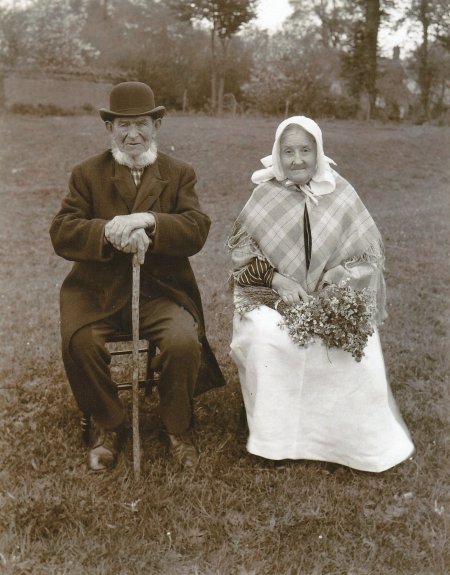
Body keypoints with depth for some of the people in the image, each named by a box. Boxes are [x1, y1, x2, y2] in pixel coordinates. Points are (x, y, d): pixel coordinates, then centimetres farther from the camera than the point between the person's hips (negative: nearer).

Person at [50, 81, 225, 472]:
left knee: (184, 342, -28)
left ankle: (178, 428, 3)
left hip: (163, 289, 0)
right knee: (79, 341, -27)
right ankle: (108, 427, 2)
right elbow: (61, 233, -4)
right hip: (98, 290, 1)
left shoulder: (180, 174, 10)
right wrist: (109, 232, -24)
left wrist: (147, 221, -25)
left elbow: (197, 230, -7)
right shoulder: (87, 173, 10)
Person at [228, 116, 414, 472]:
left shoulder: (341, 194, 0)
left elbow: (369, 254, 2)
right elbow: (242, 249, 1)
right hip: (273, 297, 0)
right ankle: (276, 436, -10)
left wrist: (340, 283, -16)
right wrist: (276, 278, -15)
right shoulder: (265, 195, 0)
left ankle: (360, 441, -3)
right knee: (268, 338, -31)